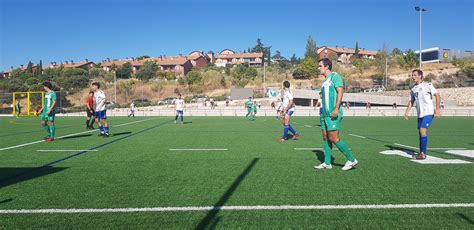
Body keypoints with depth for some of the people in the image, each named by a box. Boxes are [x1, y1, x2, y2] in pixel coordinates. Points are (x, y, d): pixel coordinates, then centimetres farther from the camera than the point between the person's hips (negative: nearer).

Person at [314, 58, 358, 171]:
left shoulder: (335, 76, -6)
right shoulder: (325, 80, 21)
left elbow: (340, 91, -16)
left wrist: (336, 108, -25)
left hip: (333, 113, -9)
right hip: (325, 113, 9)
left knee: (333, 138, -10)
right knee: (325, 138, 7)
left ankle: (351, 159, 2)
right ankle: (327, 163, 12)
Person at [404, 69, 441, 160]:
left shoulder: (427, 85, -6)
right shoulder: (413, 89, 11)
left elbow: (437, 96, -7)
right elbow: (411, 101, 17)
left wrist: (438, 109, -15)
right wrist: (407, 112, 5)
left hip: (428, 113, -6)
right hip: (420, 114, 6)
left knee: (423, 131, -13)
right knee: (420, 132, 9)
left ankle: (423, 153, -6)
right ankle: (421, 152, 19)